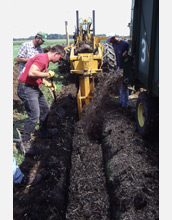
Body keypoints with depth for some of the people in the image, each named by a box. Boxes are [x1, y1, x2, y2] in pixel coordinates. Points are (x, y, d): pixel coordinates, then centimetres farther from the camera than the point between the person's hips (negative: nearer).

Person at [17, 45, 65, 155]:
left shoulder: (45, 59, 14)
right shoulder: (42, 59, -19)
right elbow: (31, 73, -33)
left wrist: (48, 84, 11)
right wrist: (48, 74, -20)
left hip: (34, 88, 11)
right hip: (26, 88, -11)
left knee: (45, 109, 20)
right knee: (34, 115, -15)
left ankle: (44, 131, 39)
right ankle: (25, 143, -5)